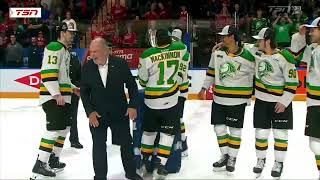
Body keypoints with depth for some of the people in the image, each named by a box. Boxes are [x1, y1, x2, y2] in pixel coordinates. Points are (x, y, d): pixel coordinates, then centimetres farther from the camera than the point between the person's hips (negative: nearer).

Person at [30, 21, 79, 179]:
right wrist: (57, 95, -25)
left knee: (65, 127, 14)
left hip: (63, 97, 10)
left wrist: (73, 88, 21)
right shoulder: (54, 47, -12)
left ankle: (53, 160, 25)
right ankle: (40, 165, -6)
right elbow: (48, 73, -22)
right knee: (54, 129, -12)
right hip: (53, 98, -10)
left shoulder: (65, 51, 20)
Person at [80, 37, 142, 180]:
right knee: (99, 146, 6)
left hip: (120, 112, 0)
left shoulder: (120, 64, -10)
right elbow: (84, 91, 0)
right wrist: (90, 112, -9)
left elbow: (131, 85, -2)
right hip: (96, 114, 1)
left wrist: (133, 105, -8)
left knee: (126, 143, 12)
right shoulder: (87, 67, -6)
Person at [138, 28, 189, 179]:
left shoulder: (147, 55, -11)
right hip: (170, 99, 0)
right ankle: (160, 166, 4)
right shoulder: (180, 48, -6)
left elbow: (142, 80, -1)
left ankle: (145, 162, 26)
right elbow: (185, 58, 18)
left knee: (149, 130, 18)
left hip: (151, 100, 1)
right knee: (167, 133, 8)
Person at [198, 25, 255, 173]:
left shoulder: (247, 56, -12)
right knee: (219, 127, 10)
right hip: (218, 99, 4)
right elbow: (211, 71, 12)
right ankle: (225, 156, 28)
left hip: (237, 100, -4)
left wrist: (249, 97, 0)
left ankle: (232, 158, 23)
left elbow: (254, 76, -2)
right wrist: (204, 88, 13)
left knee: (235, 130, 7)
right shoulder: (217, 52, 0)